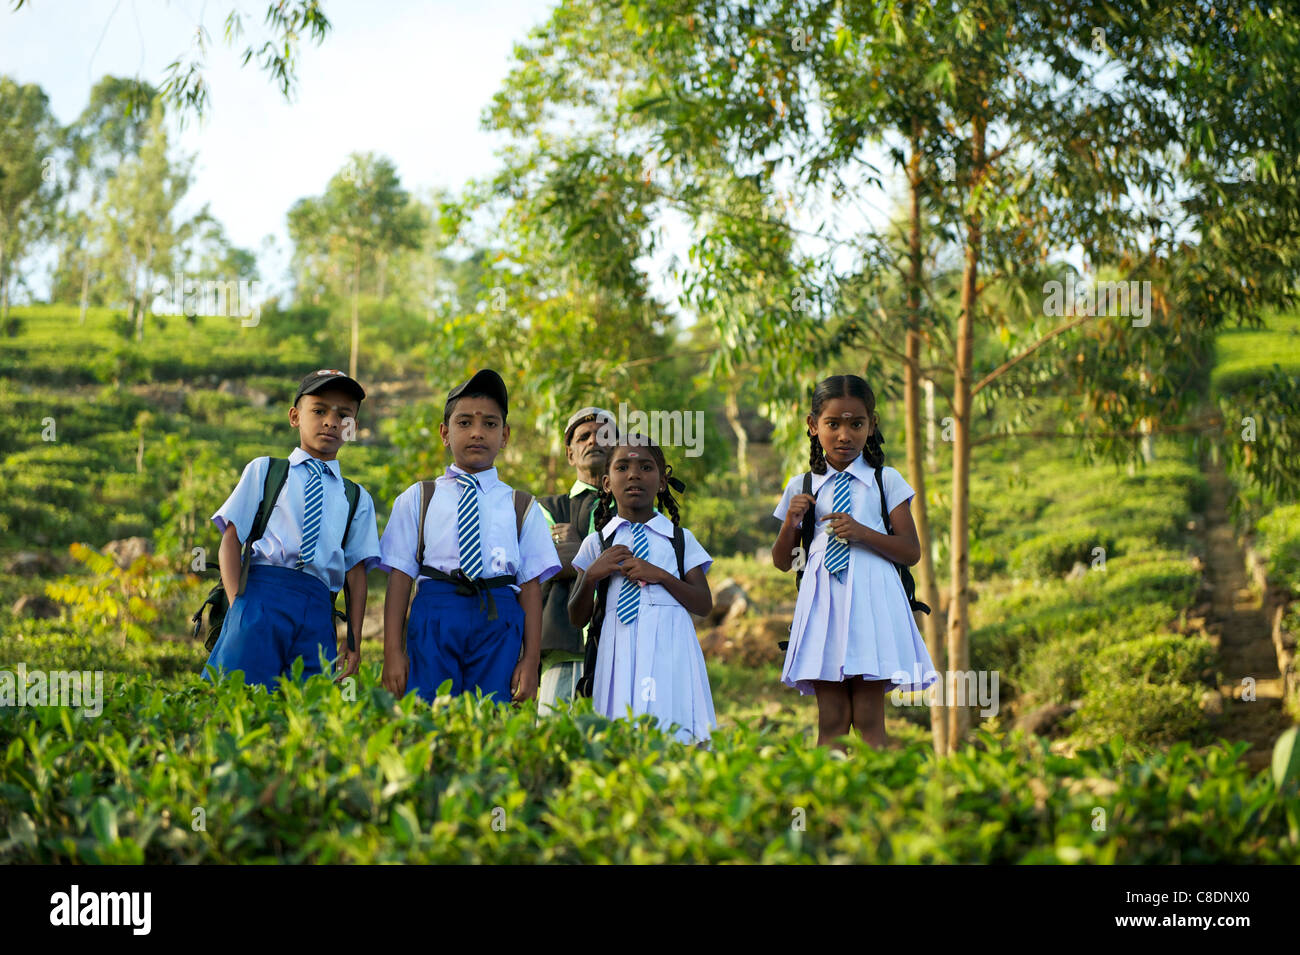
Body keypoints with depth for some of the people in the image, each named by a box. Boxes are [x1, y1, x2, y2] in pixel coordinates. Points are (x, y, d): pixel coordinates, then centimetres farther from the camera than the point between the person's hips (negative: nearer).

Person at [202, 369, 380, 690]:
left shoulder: (357, 499, 19)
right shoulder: (263, 471, 15)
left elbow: (356, 571, 15)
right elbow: (231, 540, 8)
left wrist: (354, 641, 6)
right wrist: (237, 602, -7)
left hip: (319, 612, 2)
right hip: (262, 594, -2)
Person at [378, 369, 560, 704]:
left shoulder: (522, 508, 13)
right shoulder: (418, 499, 13)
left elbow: (531, 584, 9)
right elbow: (400, 575, 8)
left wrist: (531, 660, 1)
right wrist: (393, 651, 0)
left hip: (498, 624, 1)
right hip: (433, 616, 0)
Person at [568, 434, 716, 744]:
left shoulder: (680, 538, 12)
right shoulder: (597, 543, 13)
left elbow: (704, 605, 4)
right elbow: (577, 618, 13)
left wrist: (659, 576, -8)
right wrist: (592, 575, -4)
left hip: (668, 648, 0)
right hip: (619, 650, 0)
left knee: (671, 734, -11)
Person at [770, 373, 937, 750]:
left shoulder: (886, 481, 5)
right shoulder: (800, 488, 11)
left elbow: (911, 551, 1)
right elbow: (782, 561, 16)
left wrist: (862, 533, -13)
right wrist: (790, 522, -3)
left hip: (871, 597, -2)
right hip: (822, 599, 2)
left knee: (869, 720, -3)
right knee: (831, 722, 2)